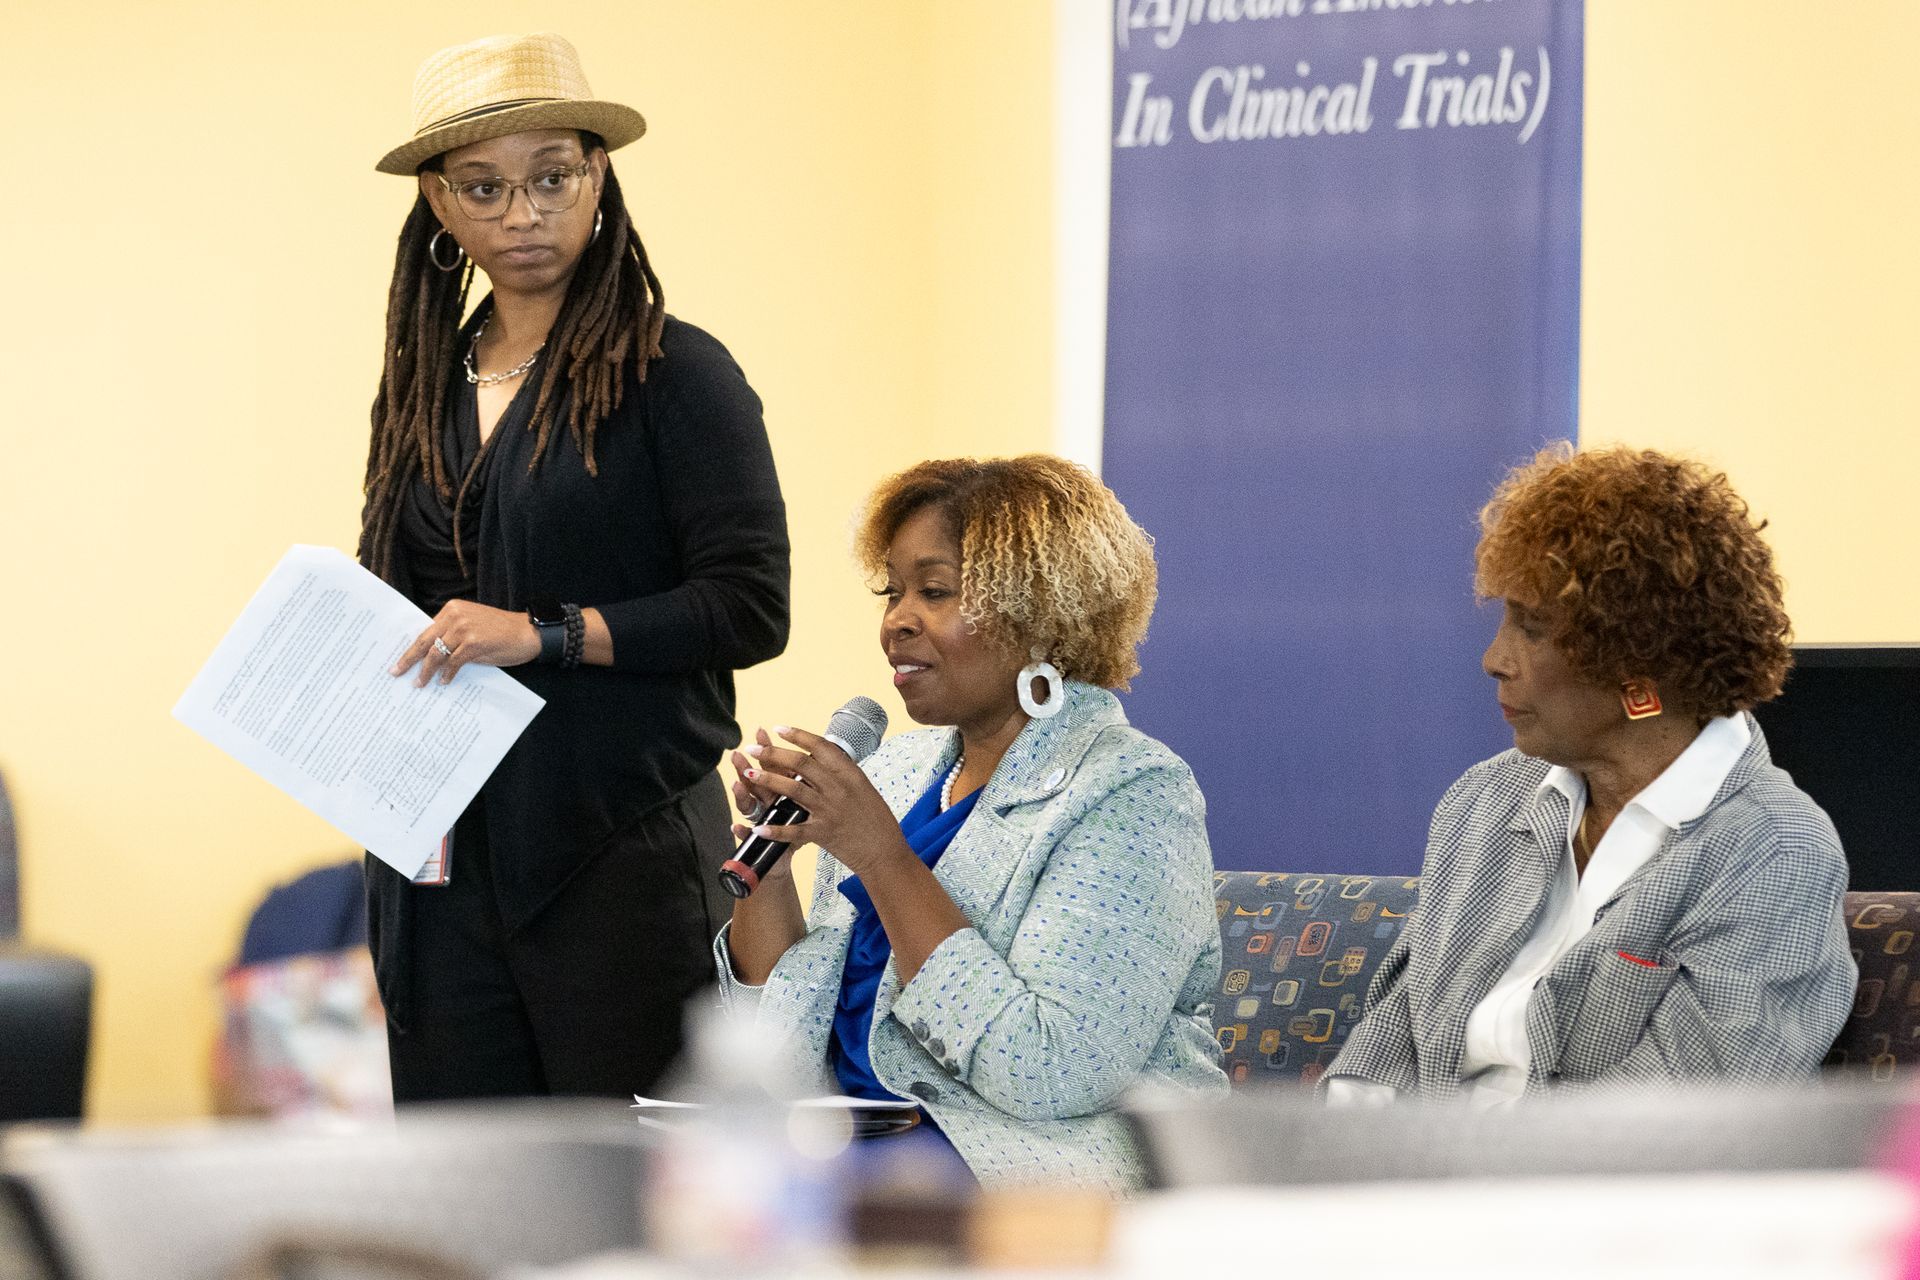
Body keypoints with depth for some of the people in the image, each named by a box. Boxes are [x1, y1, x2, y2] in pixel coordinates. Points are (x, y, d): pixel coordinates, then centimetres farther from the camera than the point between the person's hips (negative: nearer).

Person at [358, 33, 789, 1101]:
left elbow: (750, 608, -10)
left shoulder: (675, 373, -3)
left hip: (622, 847, -6)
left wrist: (547, 634, -19)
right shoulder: (424, 388, 16)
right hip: (447, 859, 6)